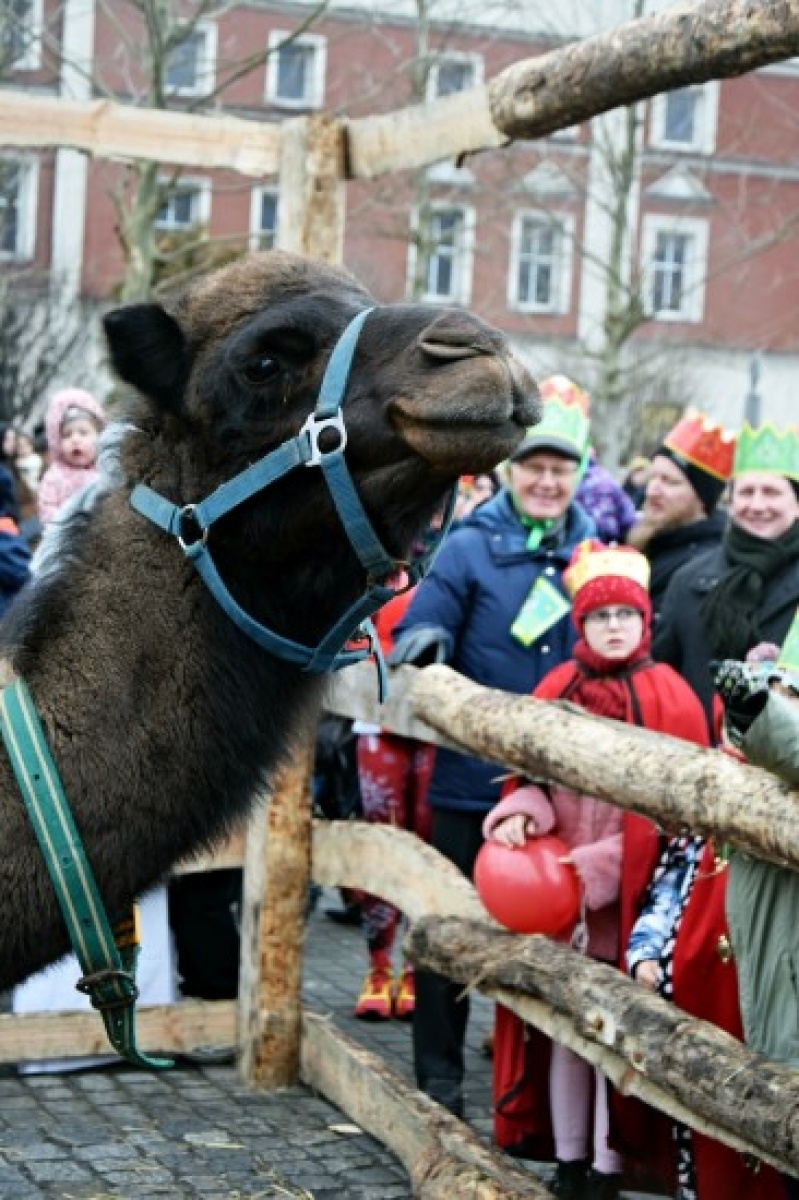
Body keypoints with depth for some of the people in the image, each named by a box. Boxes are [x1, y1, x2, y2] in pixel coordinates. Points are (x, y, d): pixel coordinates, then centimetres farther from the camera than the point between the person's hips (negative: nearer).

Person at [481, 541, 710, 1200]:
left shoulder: (667, 696, -4)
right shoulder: (556, 689, 9)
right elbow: (530, 770, 12)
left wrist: (604, 867, -14)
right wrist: (522, 811, -13)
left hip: (630, 890, -4)